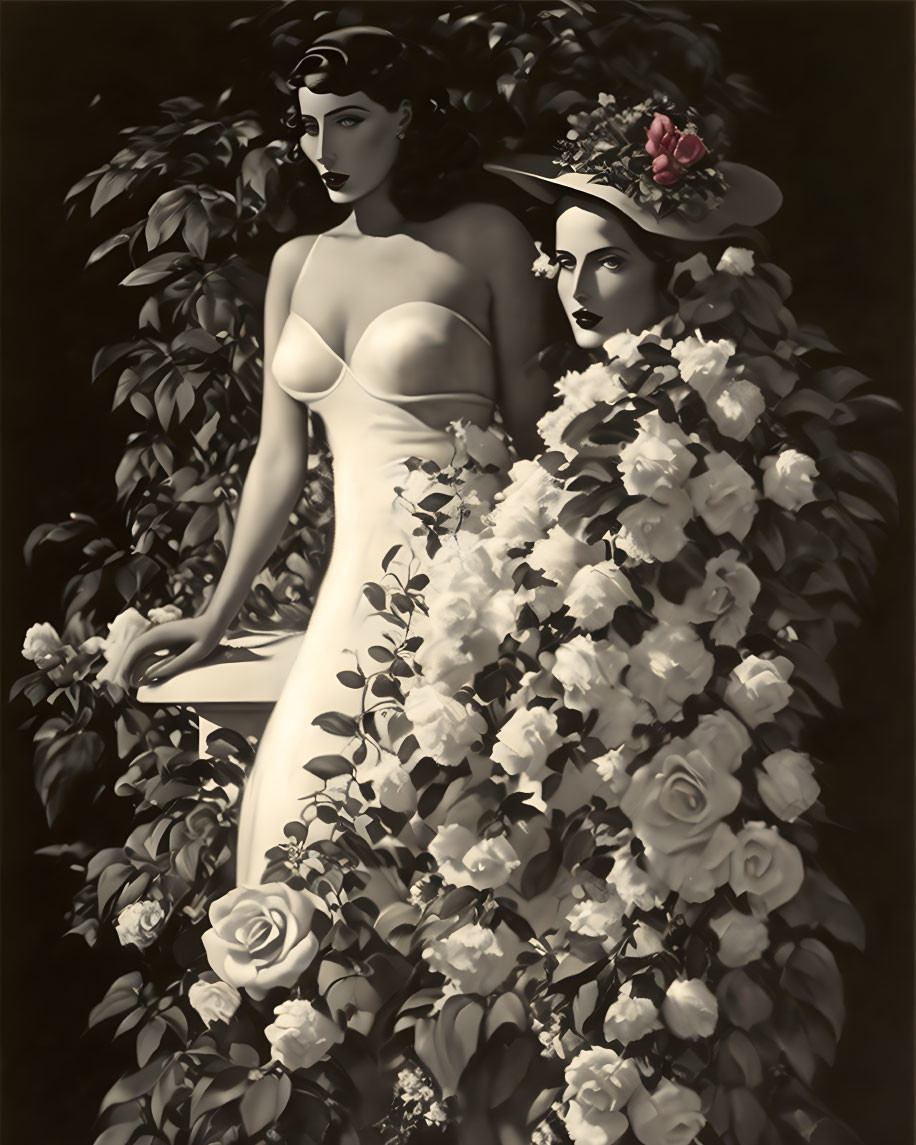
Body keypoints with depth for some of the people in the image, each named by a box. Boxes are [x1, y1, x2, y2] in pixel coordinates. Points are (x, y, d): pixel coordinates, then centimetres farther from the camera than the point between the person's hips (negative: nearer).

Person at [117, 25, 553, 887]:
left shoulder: (484, 240, -1)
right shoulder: (298, 265, 13)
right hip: (354, 582, 5)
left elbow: (532, 428, -1)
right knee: (307, 807, 1)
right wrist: (218, 615, 14)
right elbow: (280, 456, 15)